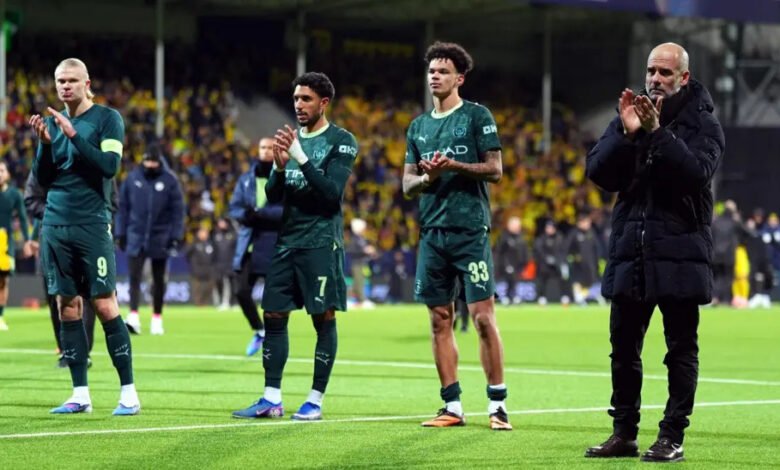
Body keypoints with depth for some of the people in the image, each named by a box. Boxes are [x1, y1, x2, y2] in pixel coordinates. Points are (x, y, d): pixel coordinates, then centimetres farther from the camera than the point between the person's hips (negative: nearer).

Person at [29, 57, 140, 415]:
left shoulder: (107, 119, -1)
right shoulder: (52, 122, 13)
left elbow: (109, 165, -14)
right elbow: (41, 178, 10)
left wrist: (73, 135, -19)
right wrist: (45, 142, -6)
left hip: (92, 225, -5)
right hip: (55, 225, 5)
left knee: (105, 306, -7)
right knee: (67, 306, 4)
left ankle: (128, 392, -3)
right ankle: (80, 394, 8)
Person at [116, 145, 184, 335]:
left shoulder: (169, 180, -4)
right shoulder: (133, 178, 0)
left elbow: (177, 210, -3)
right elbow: (122, 207, 5)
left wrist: (176, 236, -8)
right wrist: (120, 233, 2)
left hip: (160, 238, 0)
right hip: (136, 236, 0)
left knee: (159, 280, 10)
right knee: (134, 278, -10)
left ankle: (157, 319, 20)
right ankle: (133, 317, -17)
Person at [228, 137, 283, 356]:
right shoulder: (246, 180, 11)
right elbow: (234, 208, 9)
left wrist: (261, 213, -23)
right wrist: (246, 215, -14)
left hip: (275, 247, -4)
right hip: (248, 244, 4)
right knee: (241, 291, -2)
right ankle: (259, 331, 20)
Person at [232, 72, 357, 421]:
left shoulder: (341, 142, -4)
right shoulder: (291, 139, 14)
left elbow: (332, 192, -15)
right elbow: (273, 196, 12)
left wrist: (301, 158, -21)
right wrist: (279, 166, -8)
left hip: (321, 243, -6)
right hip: (287, 241, 6)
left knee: (323, 319, -2)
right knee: (273, 316, 3)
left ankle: (315, 400, 2)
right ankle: (272, 399, 7)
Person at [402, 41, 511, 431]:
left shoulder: (477, 116, 1)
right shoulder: (419, 126, 16)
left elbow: (494, 169, -5)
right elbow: (408, 185, 14)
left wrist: (454, 166, -17)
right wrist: (428, 177, -8)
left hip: (470, 229, -5)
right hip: (432, 233, 6)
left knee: (483, 316, -9)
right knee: (440, 319, 5)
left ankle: (497, 405, -5)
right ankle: (452, 407, 9)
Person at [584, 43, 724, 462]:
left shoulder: (702, 124, -1)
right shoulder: (630, 115, 9)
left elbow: (697, 172, -19)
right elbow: (597, 172, -1)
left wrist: (657, 132, -25)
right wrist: (627, 134, -16)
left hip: (679, 253, -4)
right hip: (629, 250, 4)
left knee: (681, 348, 1)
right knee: (623, 348, 9)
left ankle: (672, 436, 5)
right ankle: (623, 434, 18)